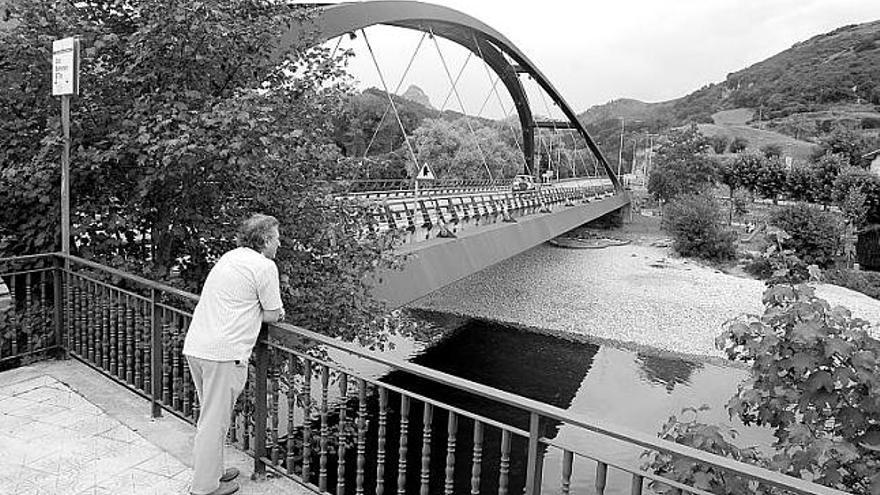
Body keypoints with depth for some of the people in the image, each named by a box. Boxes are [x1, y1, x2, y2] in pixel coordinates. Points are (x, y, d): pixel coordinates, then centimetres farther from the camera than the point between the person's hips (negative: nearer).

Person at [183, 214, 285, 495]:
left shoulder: (230, 257, 17)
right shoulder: (265, 266, -8)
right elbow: (273, 316, -6)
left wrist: (257, 311, 13)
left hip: (195, 345, 9)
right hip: (223, 352, -9)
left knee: (211, 416, 21)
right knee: (215, 421, 3)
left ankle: (211, 471, 35)